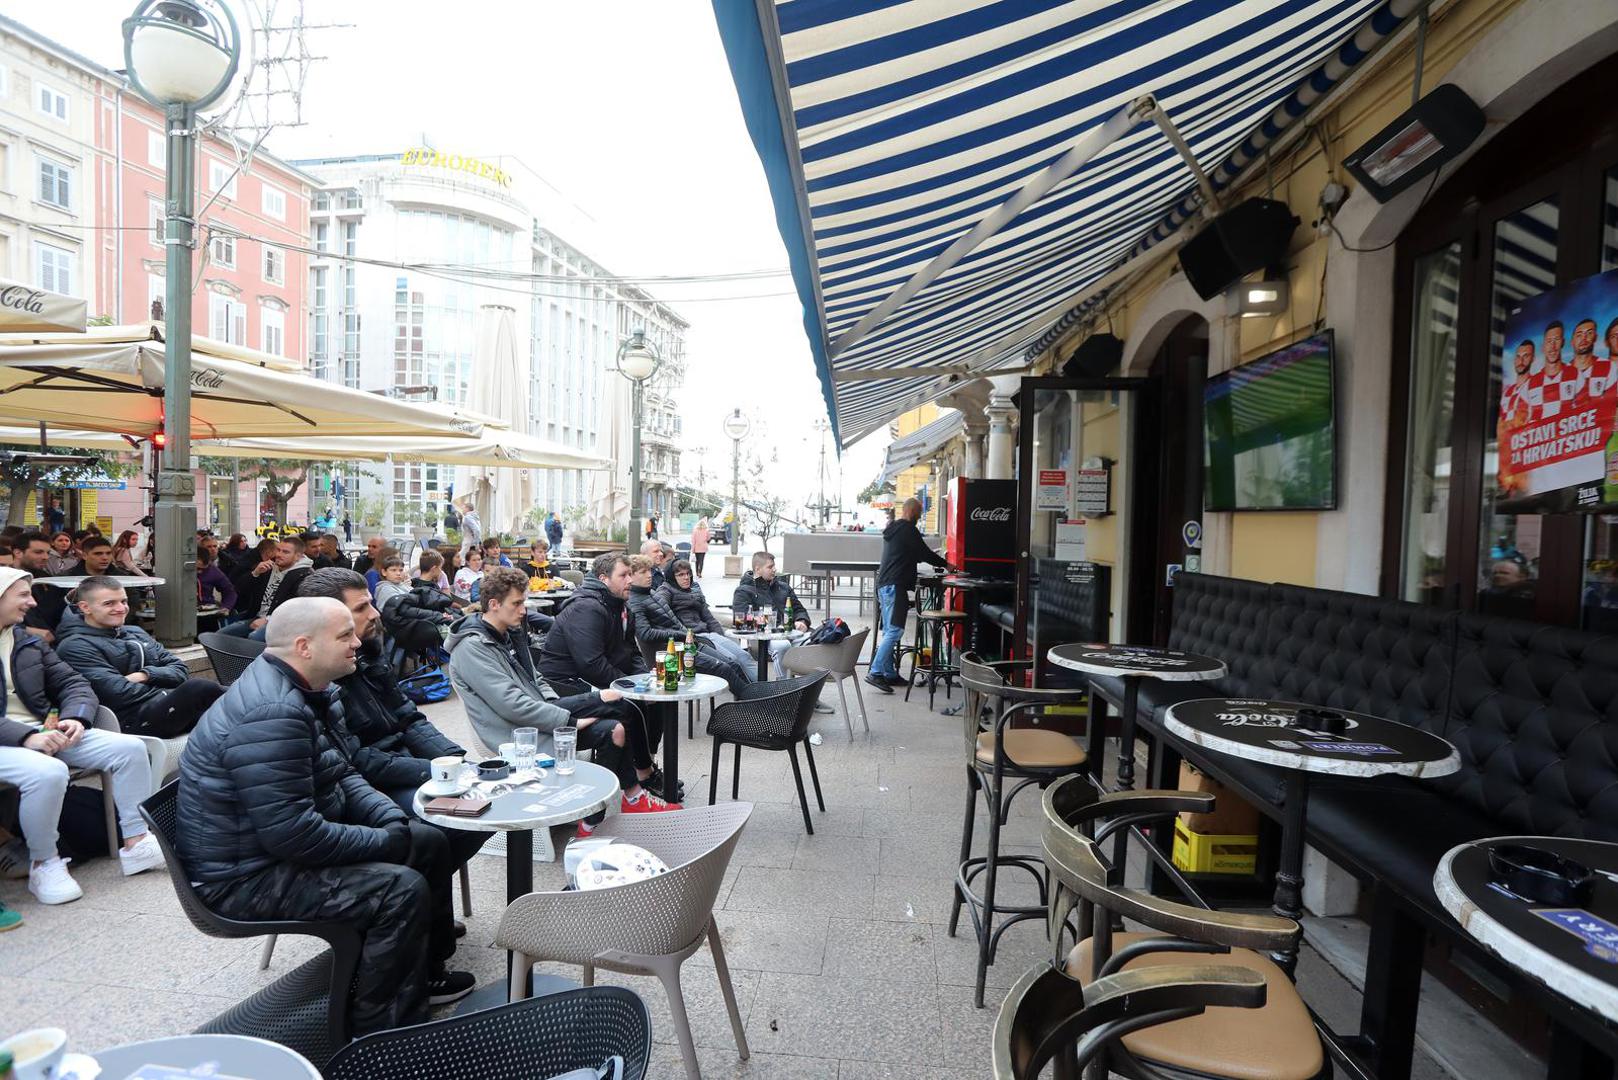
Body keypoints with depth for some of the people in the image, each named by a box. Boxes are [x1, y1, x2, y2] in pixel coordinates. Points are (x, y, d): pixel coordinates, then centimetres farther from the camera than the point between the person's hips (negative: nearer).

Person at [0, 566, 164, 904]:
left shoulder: (29, 643, 16)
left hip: (45, 732, 6)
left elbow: (73, 684, 12)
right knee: (48, 772, -36)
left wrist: (75, 718, -9)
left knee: (129, 747, -12)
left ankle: (135, 845, -6)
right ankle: (44, 864, -13)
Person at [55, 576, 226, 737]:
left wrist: (145, 675, -5)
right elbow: (119, 693, -12)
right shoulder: (75, 646, 0)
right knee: (201, 688, -32)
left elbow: (181, 669, 14)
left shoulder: (135, 632, 22)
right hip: (137, 720, -7)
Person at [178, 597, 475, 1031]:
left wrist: (393, 818, -3)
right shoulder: (271, 715, -30)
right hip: (246, 877, -10)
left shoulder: (304, 691, 4)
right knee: (403, 889, -24)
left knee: (428, 841, 10)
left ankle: (424, 972, 27)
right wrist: (386, 841, -20)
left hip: (289, 837, 11)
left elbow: (340, 775, 12)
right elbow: (294, 834, -32)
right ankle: (379, 1033, -5)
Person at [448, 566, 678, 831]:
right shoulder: (472, 648, -16)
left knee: (614, 729, -11)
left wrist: (557, 704, 3)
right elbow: (511, 705, -23)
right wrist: (570, 720, -20)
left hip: (539, 712, 9)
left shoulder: (509, 633, 13)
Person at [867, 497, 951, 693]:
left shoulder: (892, 528, 20)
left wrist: (933, 558, 30)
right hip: (895, 585, -10)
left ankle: (889, 673, 14)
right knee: (894, 630, -12)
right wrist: (944, 564, 9)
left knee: (889, 631, 11)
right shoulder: (908, 529, -9)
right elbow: (923, 553, -6)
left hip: (884, 585, 10)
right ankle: (876, 672, -17)